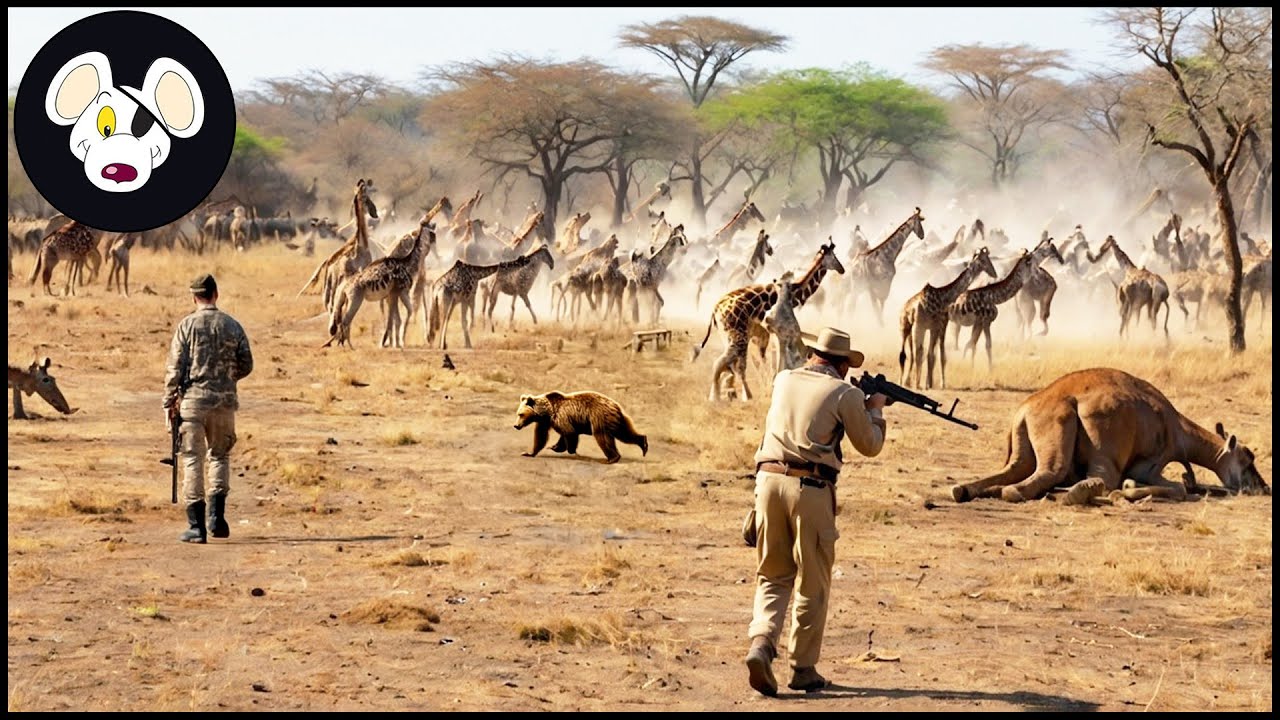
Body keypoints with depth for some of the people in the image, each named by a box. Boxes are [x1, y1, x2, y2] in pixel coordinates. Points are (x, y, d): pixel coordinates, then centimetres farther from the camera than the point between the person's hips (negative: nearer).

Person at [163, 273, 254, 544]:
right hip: (224, 400, 2)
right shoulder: (232, 326, 3)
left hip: (192, 399, -2)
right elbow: (246, 365, 7)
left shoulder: (187, 325, -4)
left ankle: (196, 526, 0)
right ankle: (217, 516, 6)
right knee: (220, 455, 18)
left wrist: (169, 403, 1)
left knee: (192, 459, 3)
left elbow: (175, 367, -6)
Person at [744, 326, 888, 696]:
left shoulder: (784, 380, 14)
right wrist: (875, 409, 30)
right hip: (811, 489, -4)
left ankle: (761, 642, -9)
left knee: (773, 577, 13)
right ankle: (803, 669, 13)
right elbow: (870, 445, 12)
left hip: (769, 479, 4)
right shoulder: (845, 393, 1)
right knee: (812, 586, 8)